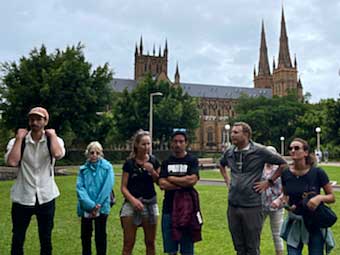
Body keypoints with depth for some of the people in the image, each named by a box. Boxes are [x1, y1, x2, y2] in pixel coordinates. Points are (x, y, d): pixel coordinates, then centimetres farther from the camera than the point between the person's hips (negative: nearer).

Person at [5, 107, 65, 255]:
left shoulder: (54, 140, -1)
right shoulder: (17, 141, 0)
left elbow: (58, 154, -24)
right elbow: (11, 162, -19)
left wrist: (52, 135, -12)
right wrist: (19, 138, -11)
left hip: (46, 198, 0)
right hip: (22, 198, 1)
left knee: (46, 240, 13)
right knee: (17, 240, 13)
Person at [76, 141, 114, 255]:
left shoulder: (107, 167, -5)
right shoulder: (83, 169, 2)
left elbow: (107, 187, -10)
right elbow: (80, 188, -6)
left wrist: (97, 205, -12)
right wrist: (91, 205, -17)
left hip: (101, 207, -2)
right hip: (86, 208, 3)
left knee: (100, 236, 7)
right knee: (85, 235, 12)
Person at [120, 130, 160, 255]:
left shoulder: (153, 161, 3)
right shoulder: (129, 163, -4)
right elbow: (123, 187, -4)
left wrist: (152, 171, -11)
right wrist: (133, 199, -21)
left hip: (150, 204, 3)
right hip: (132, 204, -2)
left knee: (150, 243, 11)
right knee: (128, 244, 0)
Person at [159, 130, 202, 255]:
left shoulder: (192, 160, 0)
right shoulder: (166, 162, 7)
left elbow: (192, 180, -16)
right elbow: (162, 184, -5)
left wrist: (171, 178, -6)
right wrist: (183, 184, -10)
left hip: (187, 207, -2)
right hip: (169, 206, 2)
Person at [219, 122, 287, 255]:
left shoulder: (259, 151, -10)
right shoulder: (229, 152, 5)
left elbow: (282, 164, -3)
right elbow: (221, 165, 27)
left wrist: (269, 182, -4)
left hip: (252, 205, -5)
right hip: (233, 205, 5)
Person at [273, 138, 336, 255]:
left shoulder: (317, 172, -14)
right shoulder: (286, 173, -6)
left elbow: (332, 197, -4)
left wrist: (320, 198, -23)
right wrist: (284, 202, -10)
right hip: (294, 223, 2)